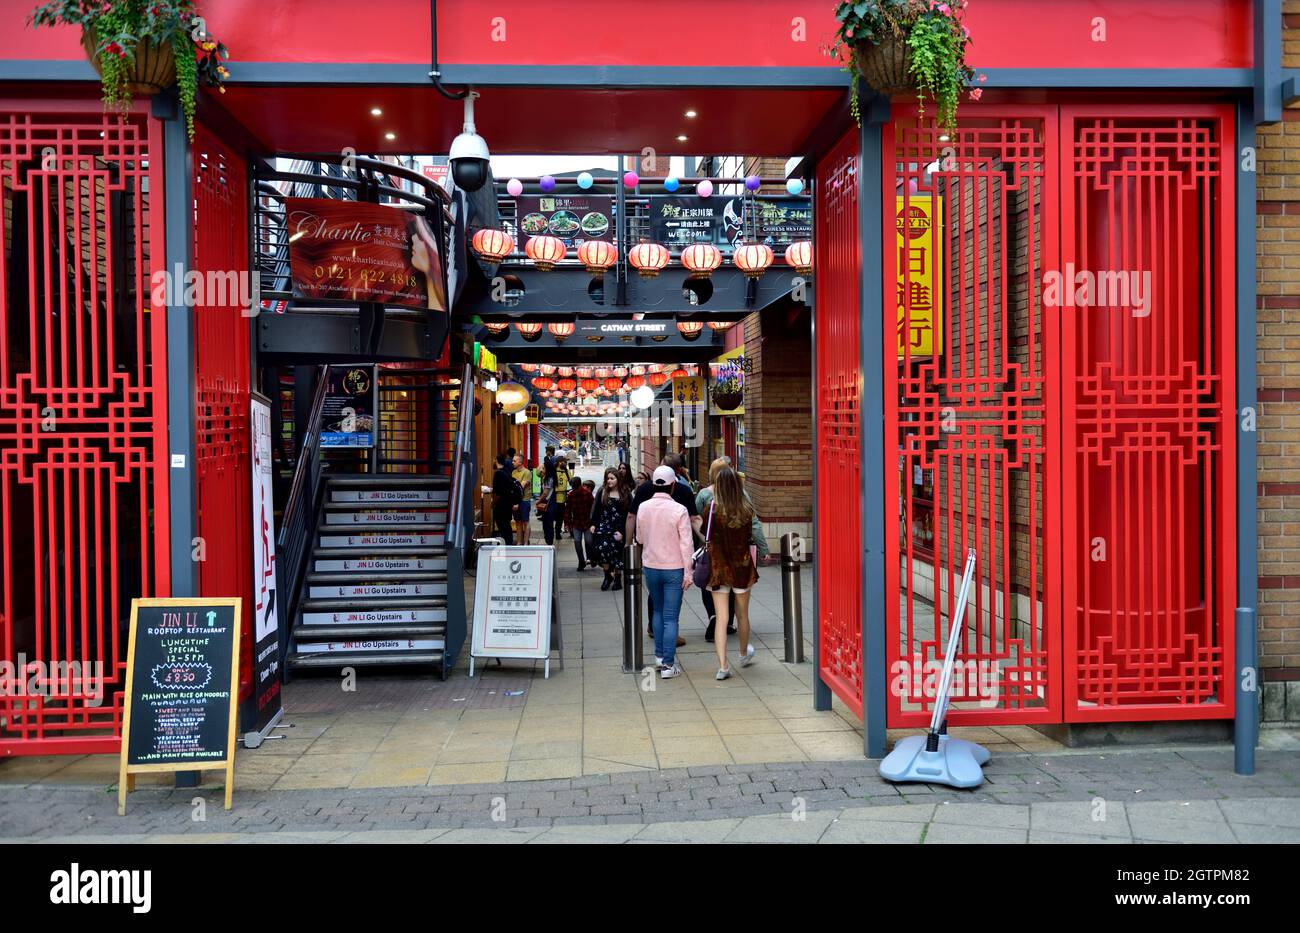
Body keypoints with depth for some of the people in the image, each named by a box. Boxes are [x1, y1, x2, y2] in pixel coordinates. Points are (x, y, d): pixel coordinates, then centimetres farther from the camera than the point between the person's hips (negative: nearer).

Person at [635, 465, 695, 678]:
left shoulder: (643, 507, -3)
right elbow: (686, 544, -14)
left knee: (658, 610, 22)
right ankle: (668, 664, 0)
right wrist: (688, 572, -8)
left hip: (650, 567, 4)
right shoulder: (679, 510, -15)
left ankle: (659, 655, 26)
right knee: (671, 617, 1)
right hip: (673, 569, -4)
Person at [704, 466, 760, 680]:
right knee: (742, 615, 20)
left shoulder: (713, 510, -13)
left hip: (719, 568, -2)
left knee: (721, 618, 1)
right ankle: (744, 655, 41)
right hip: (742, 567, 2)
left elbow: (706, 536, -1)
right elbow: (749, 540, -2)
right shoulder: (747, 511, -8)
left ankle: (722, 666, -5)